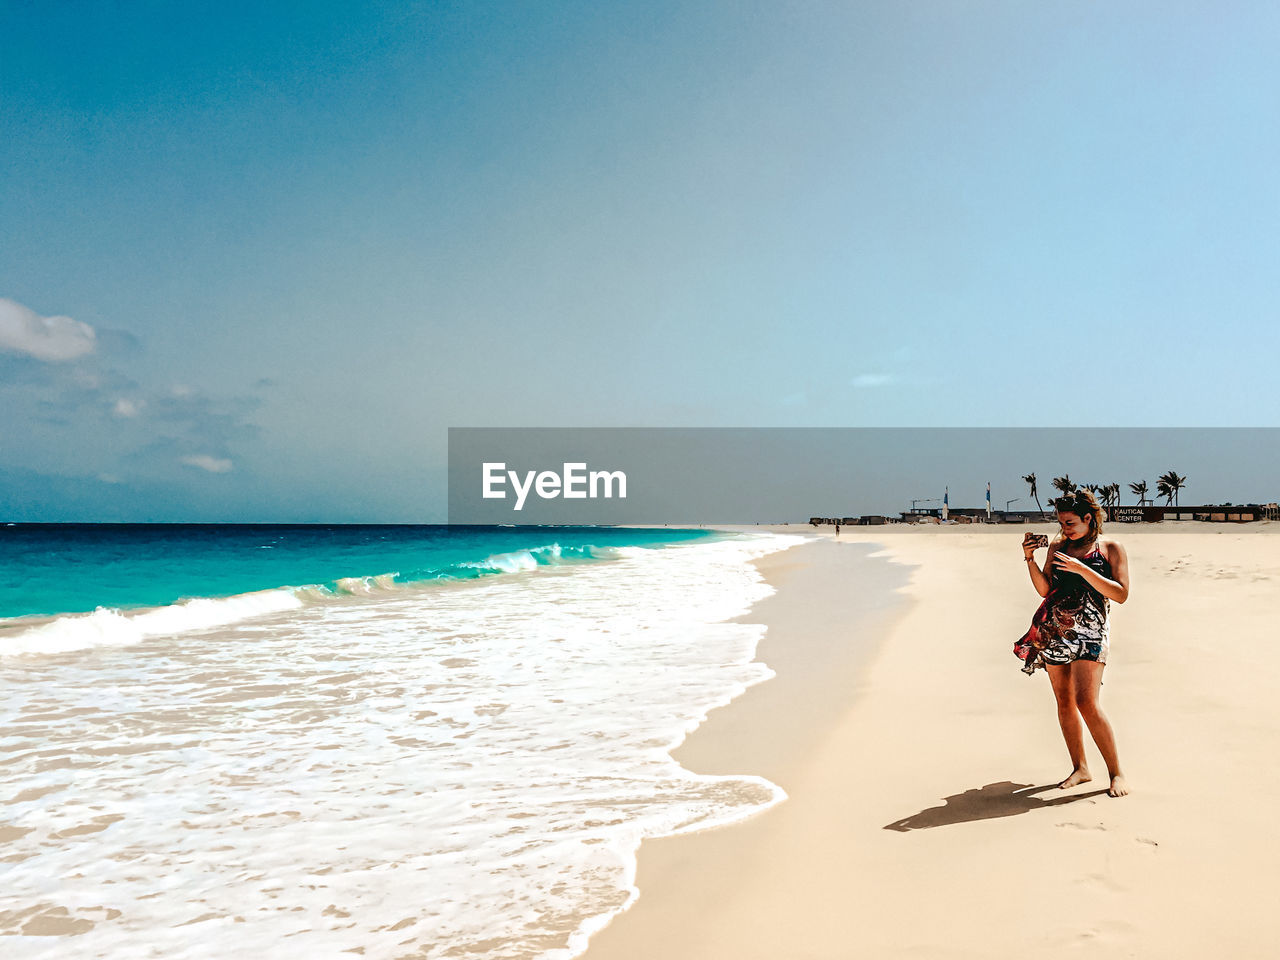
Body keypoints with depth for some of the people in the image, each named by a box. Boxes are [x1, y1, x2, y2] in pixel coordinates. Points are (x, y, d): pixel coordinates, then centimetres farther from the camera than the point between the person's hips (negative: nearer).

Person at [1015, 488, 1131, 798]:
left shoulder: (1110, 548, 2)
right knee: (1064, 701, 6)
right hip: (1054, 629, 5)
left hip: (1089, 630, -5)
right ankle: (1080, 769, 19)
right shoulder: (1057, 548, 14)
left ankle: (1116, 773, 1)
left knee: (1086, 702, -14)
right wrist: (1030, 558, -3)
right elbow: (1045, 590, 10)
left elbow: (1121, 594, -8)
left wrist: (1081, 569, -16)